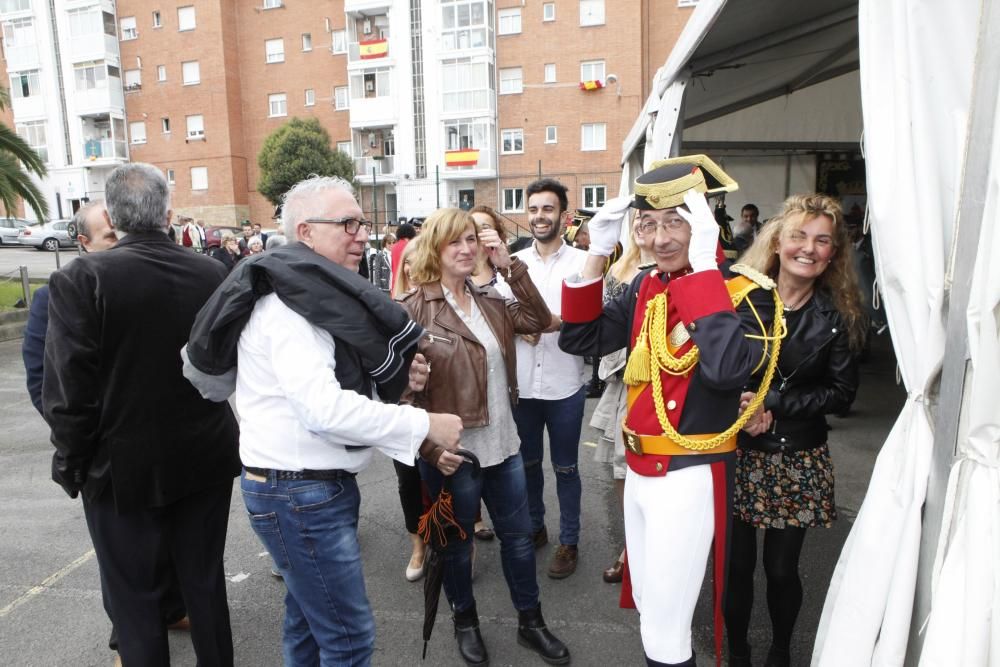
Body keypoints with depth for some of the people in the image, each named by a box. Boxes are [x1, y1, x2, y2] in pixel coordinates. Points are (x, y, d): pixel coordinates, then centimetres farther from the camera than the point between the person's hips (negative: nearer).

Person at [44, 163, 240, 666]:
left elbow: (69, 389, -16)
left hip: (123, 467, -3)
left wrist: (72, 464, -2)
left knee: (135, 595, 14)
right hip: (206, 457, 4)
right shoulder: (214, 273, -5)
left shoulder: (80, 280, -16)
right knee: (205, 579, 19)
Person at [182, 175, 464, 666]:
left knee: (308, 616, 22)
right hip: (297, 493, -10)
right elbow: (324, 408, -30)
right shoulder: (288, 303, -19)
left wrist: (395, 379, -3)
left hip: (321, 483, 10)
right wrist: (424, 425, -23)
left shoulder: (318, 294, 12)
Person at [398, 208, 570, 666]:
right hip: (453, 450, -5)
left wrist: (511, 267, -12)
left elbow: (539, 321, -5)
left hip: (503, 443, 5)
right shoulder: (414, 309, -12)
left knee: (518, 535, 18)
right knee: (457, 543, 16)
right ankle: (466, 622, 40)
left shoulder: (490, 301, 5)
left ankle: (530, 621, 38)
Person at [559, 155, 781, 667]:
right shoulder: (645, 286, 4)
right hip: (638, 469, 6)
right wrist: (598, 253, -8)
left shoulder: (745, 293, -14)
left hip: (688, 476, -6)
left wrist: (704, 265, -31)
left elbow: (728, 369, -33)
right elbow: (580, 340, 0)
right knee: (649, 610, 24)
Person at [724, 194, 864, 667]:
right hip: (739, 451, -1)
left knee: (782, 568, 11)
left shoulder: (837, 317, -2)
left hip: (799, 459, 1)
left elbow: (841, 392, -3)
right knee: (737, 562, 8)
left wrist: (772, 405, -13)